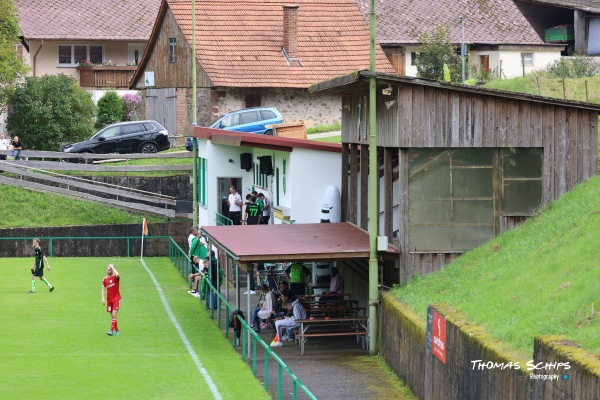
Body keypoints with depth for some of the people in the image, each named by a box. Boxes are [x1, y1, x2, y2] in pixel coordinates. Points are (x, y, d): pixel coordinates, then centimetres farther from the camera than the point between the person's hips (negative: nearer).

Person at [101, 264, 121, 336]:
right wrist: (103, 298, -6)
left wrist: (112, 267, -22)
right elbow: (103, 289, 7)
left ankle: (111, 331, -17)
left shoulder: (116, 277, -7)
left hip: (116, 299, -5)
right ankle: (116, 330, 19)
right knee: (112, 315, 8)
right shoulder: (105, 279, 5)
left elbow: (117, 275, -34)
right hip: (109, 299, 5)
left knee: (114, 314, -14)